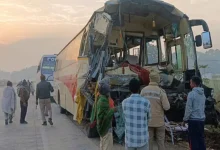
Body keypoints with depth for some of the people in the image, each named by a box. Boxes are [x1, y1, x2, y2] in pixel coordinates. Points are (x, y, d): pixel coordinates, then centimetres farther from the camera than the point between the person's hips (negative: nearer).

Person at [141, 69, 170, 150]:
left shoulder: (143, 90, -7)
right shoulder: (161, 91, -13)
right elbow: (167, 107, -15)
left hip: (147, 121, 2)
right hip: (159, 121, -1)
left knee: (149, 142, 10)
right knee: (160, 141, 13)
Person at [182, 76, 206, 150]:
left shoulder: (191, 94, -13)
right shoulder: (203, 94, 9)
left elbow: (188, 108, -12)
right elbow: (203, 107, 17)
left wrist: (185, 119, -4)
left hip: (193, 119, -7)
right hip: (202, 119, 7)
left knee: (193, 139, 0)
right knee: (201, 138, 13)